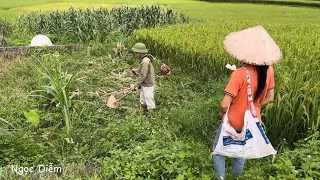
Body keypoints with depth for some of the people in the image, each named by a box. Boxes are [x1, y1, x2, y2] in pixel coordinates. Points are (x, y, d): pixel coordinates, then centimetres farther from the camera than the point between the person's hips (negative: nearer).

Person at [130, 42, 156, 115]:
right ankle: (146, 115, 38)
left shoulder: (145, 62, -25)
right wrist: (137, 70, 23)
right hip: (144, 85, 10)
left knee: (150, 105, -1)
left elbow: (143, 76, -26)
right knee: (143, 103, 21)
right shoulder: (145, 59, 5)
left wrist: (135, 85, -21)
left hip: (148, 86, -10)